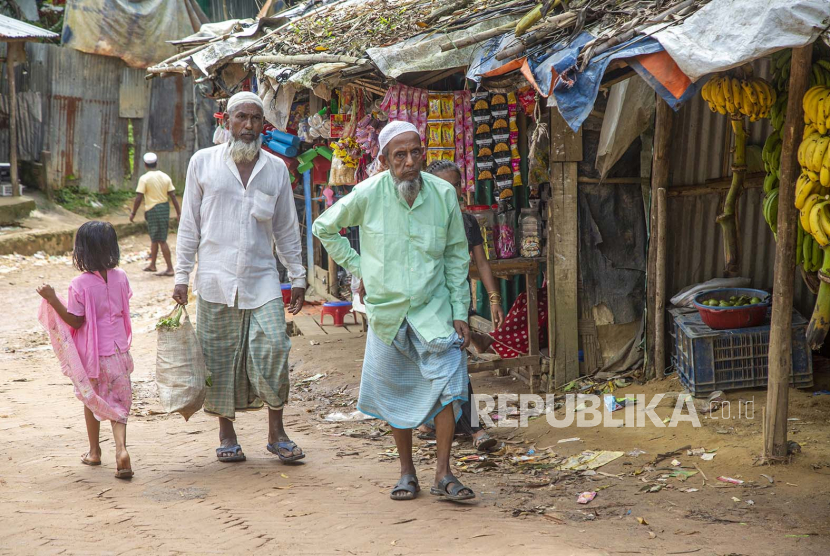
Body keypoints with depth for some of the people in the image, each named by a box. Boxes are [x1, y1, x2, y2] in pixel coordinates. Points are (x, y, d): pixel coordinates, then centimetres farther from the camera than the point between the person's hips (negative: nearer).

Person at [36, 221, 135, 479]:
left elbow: (75, 321, -15)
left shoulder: (80, 284, -18)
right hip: (117, 351, 2)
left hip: (91, 354, -2)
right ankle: (121, 448, -17)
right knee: (118, 403, 5)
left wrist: (53, 299, -16)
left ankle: (94, 451, 32)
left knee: (91, 401, 18)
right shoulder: (120, 277, -5)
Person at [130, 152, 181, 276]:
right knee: (154, 238, 19)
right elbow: (173, 196, 3)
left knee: (161, 240, -3)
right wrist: (179, 213, 6)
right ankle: (152, 264, 29)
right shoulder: (165, 177, 5)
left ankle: (170, 268, -5)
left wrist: (133, 213, -3)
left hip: (153, 210, -6)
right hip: (165, 207, 6)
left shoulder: (144, 179, -11)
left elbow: (139, 198, -13)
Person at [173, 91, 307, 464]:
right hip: (216, 278, -1)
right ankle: (226, 434, 17)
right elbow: (189, 224, 8)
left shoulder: (276, 169, 10)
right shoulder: (203, 163, 5)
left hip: (262, 278, 1)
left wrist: (298, 278, 11)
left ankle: (276, 433, 0)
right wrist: (182, 276, 3)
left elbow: (287, 229, 15)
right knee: (220, 357, 3)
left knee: (273, 346, -11)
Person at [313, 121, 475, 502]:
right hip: (387, 310, 0)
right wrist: (357, 266, 2)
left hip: (433, 308, 0)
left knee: (448, 385, -10)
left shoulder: (443, 194, -5)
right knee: (398, 394, 8)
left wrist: (460, 312, 0)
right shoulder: (367, 195, -8)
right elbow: (324, 228, 9)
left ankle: (443, 474, -2)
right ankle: (407, 473, 22)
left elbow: (457, 256, 4)